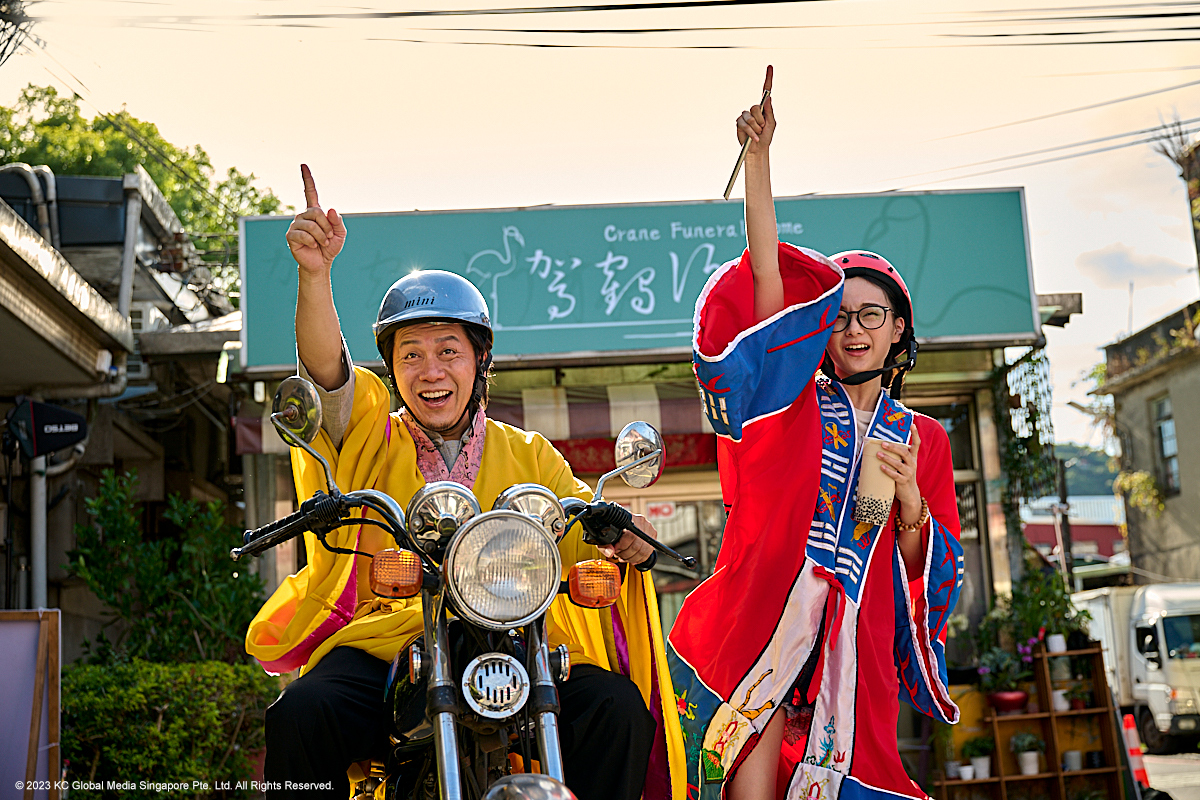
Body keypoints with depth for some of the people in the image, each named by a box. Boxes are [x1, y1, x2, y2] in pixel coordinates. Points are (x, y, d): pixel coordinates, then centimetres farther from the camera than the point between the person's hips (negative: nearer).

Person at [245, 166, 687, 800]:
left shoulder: (529, 456, 18)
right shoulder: (367, 435, 12)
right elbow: (325, 367, -7)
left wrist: (623, 536, -17)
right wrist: (315, 273, -25)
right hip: (379, 645, -1)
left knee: (618, 708, -25)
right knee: (302, 714, -31)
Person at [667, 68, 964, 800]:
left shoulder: (923, 440, 15)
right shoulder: (797, 397, 9)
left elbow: (931, 571, 12)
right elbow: (765, 270, -1)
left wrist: (910, 499, -7)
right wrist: (759, 154, -8)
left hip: (855, 653, 2)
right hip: (762, 628, -2)